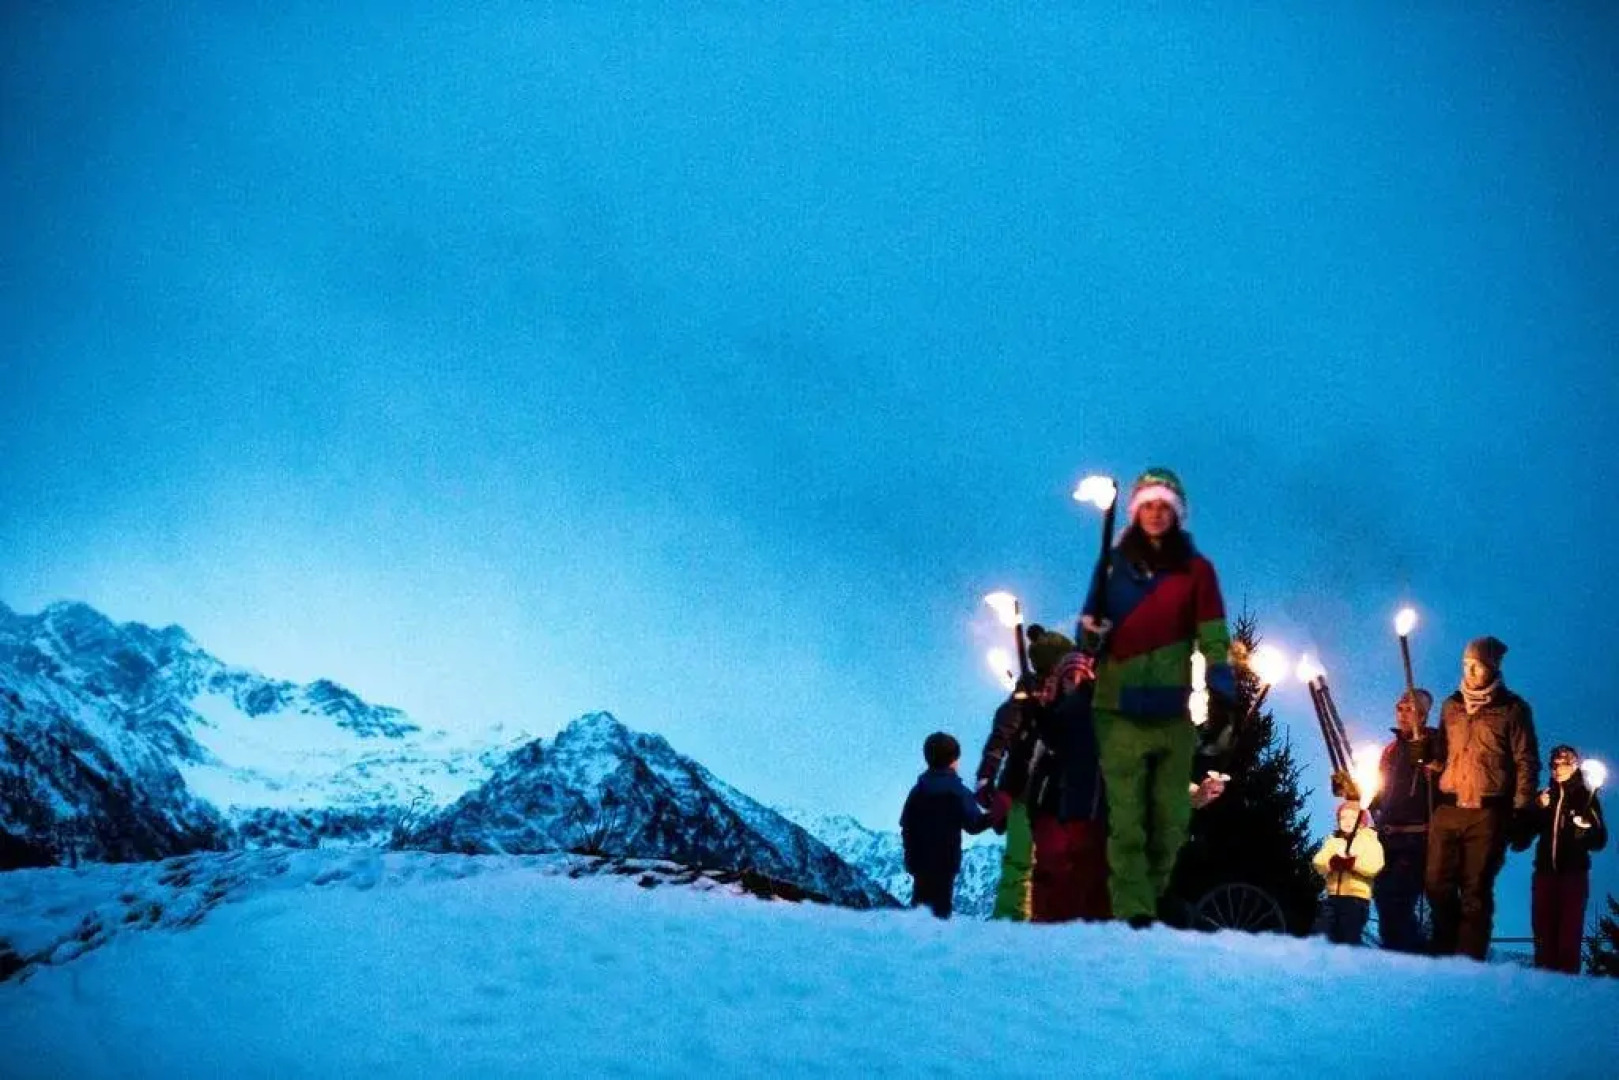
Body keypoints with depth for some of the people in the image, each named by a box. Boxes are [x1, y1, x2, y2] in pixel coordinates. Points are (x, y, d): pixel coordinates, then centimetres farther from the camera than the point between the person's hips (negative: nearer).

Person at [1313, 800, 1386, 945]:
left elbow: (1373, 866, -14)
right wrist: (1333, 862, -18)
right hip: (1333, 896, 5)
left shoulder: (1370, 841, 5)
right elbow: (1318, 863, 2)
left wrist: (1352, 862, -22)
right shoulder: (1333, 840, 18)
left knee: (1350, 939, -4)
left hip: (1357, 897, -4)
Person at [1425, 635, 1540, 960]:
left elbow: (1527, 762, 0)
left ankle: (1469, 961, 0)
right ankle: (1445, 951, 14)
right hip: (1448, 809, 4)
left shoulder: (1512, 709, 3)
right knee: (1437, 884, 0)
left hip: (1488, 812, -4)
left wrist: (1520, 810, -6)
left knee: (1476, 891, -3)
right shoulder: (1452, 706, 17)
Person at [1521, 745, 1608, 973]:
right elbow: (1525, 832, 6)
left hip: (1574, 873, -3)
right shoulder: (1544, 796, 14)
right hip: (1545, 872, 3)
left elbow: (1600, 841, 1)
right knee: (1543, 931, 1)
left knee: (1569, 933, -6)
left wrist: (1586, 830, -20)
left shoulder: (1586, 797, 5)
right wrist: (1538, 810, -9)